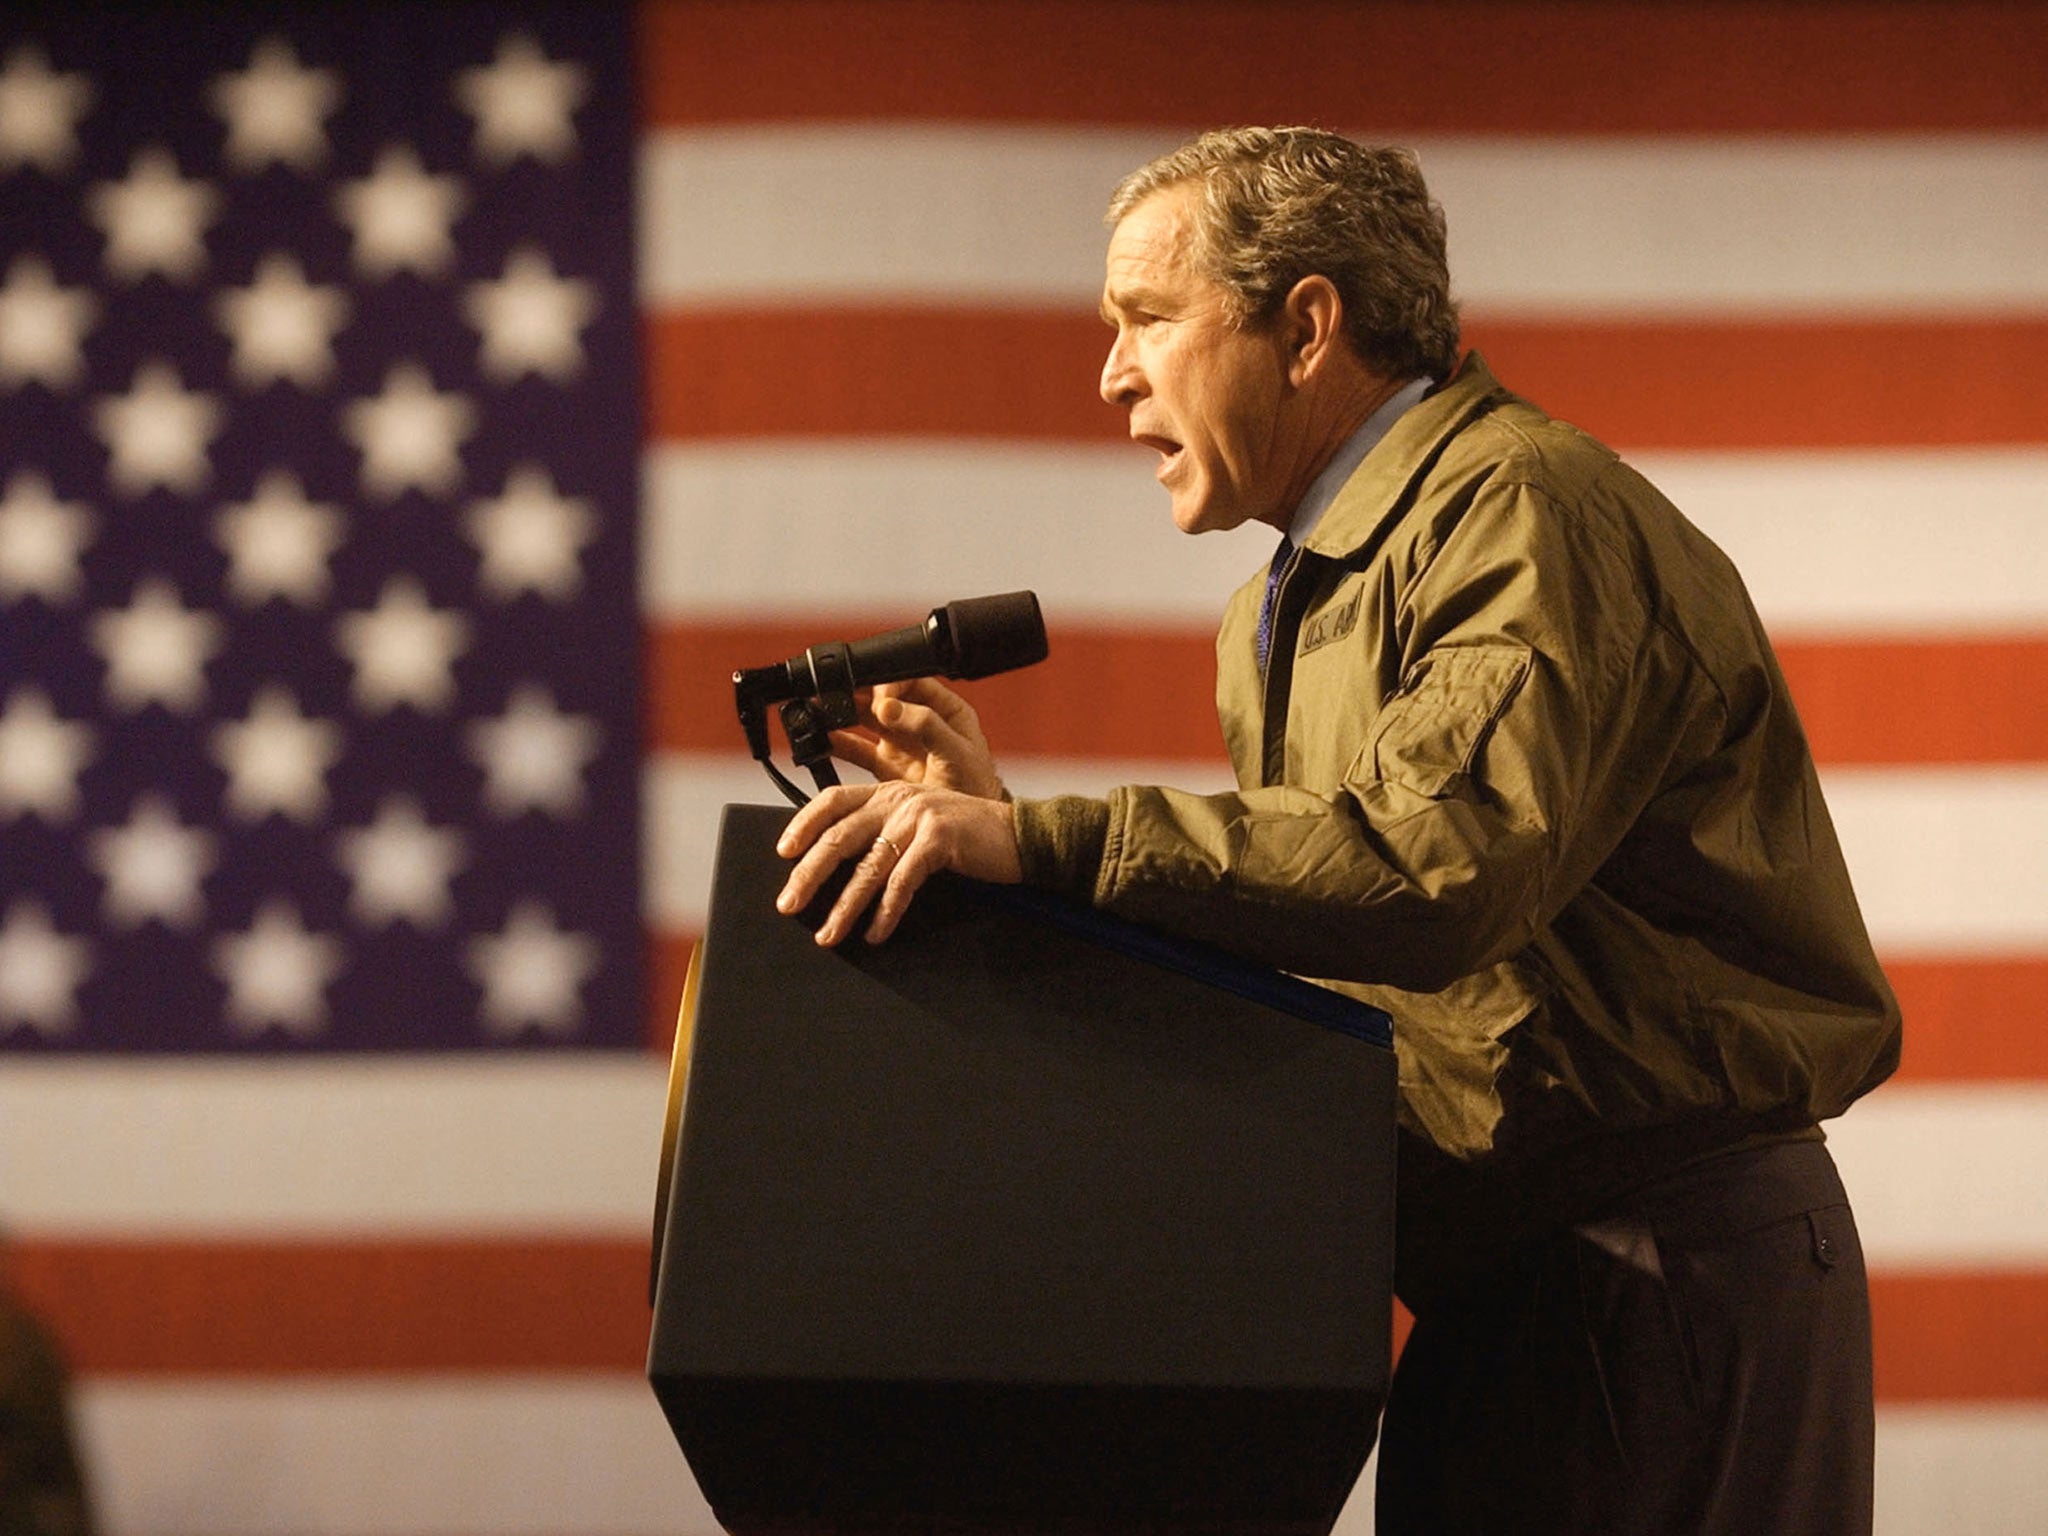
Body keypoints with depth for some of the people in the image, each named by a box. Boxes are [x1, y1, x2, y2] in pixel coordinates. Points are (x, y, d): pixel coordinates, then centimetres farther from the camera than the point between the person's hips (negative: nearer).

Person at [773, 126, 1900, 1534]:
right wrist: (994, 825, 1)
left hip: (1665, 1273, -9)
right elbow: (1268, 929, 12)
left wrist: (1045, 841, -34)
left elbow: (1448, 854, -29)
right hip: (1500, 1283, 9)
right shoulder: (1280, 618, 19)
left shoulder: (1529, 508, -13)